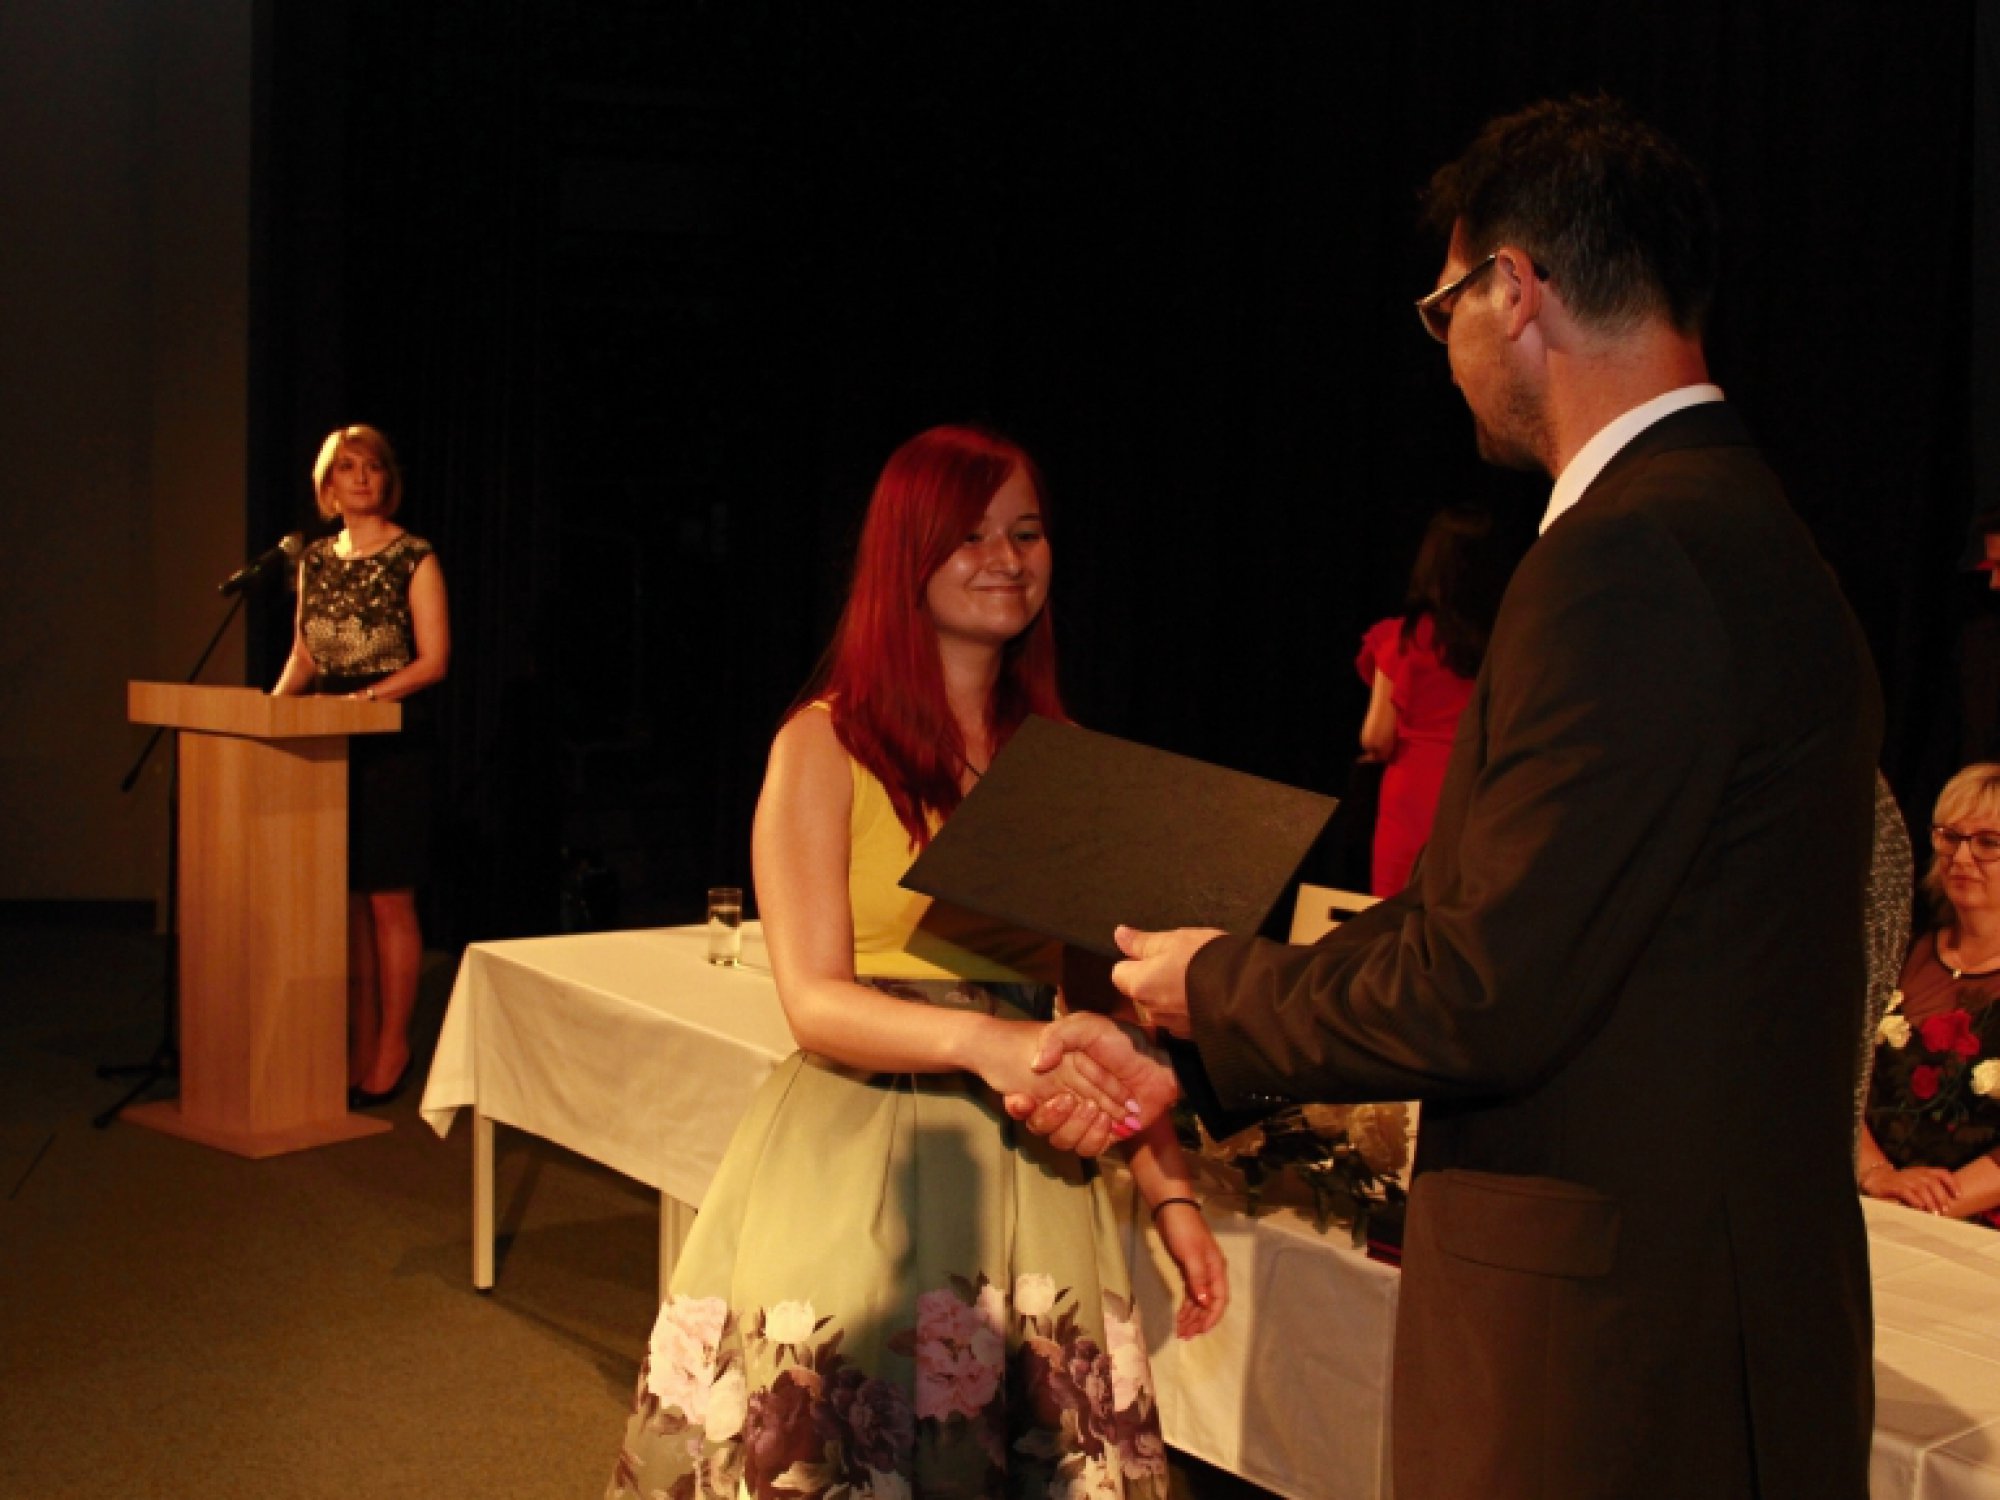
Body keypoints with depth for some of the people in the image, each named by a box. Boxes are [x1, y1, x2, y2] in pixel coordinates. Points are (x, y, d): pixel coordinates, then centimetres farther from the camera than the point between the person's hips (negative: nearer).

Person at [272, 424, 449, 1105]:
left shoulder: (414, 558, -2)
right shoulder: (315, 559, 14)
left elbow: (433, 660, -7)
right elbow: (304, 653, 19)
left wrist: (370, 694, -20)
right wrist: (278, 698, 1)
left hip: (391, 736, -5)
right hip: (325, 741, 6)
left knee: (388, 898, -4)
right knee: (345, 896, 6)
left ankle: (393, 1048, 5)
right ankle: (360, 1041, 15)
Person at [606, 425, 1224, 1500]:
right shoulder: (826, 745, -3)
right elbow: (816, 1001, -11)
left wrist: (1168, 1189, 1)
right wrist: (978, 1039, -28)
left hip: (1029, 1168, 4)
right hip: (852, 1170, -4)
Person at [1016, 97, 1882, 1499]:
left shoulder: (1630, 562, -22)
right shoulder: (1743, 531, 10)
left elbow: (1487, 998, -22)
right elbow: (1481, 912, 11)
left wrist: (1219, 985, -4)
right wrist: (1184, 1058, 10)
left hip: (1616, 1354, -9)